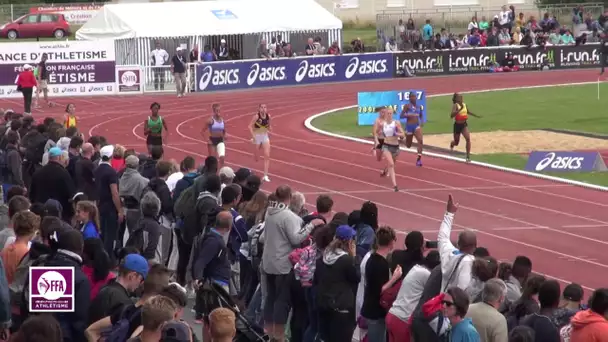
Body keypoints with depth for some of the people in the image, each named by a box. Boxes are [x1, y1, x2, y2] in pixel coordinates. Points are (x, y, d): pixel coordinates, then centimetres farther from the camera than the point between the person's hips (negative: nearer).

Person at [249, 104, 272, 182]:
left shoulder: (268, 116, -3)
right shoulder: (256, 117, -16)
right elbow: (250, 126, -17)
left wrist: (269, 128, -10)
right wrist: (253, 136, -25)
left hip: (265, 137, 3)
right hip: (257, 137, -3)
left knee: (267, 156, -9)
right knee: (255, 157, 10)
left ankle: (265, 175, -8)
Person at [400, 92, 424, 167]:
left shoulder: (419, 107, 8)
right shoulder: (407, 106, -5)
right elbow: (401, 116, -7)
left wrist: (422, 122, 5)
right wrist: (408, 115, -24)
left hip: (417, 126, 2)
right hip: (409, 126, -2)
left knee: (420, 140, -25)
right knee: (408, 145, 11)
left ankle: (419, 159, -24)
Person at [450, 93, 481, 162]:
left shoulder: (464, 105, 1)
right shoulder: (455, 106, -17)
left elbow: (468, 112, 23)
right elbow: (451, 115, -32)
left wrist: (476, 115, 30)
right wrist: (460, 109, -39)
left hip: (464, 124, 4)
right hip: (457, 125, -4)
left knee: (468, 139, -19)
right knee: (456, 142, 15)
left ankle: (468, 156, -15)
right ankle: (451, 146, 54)